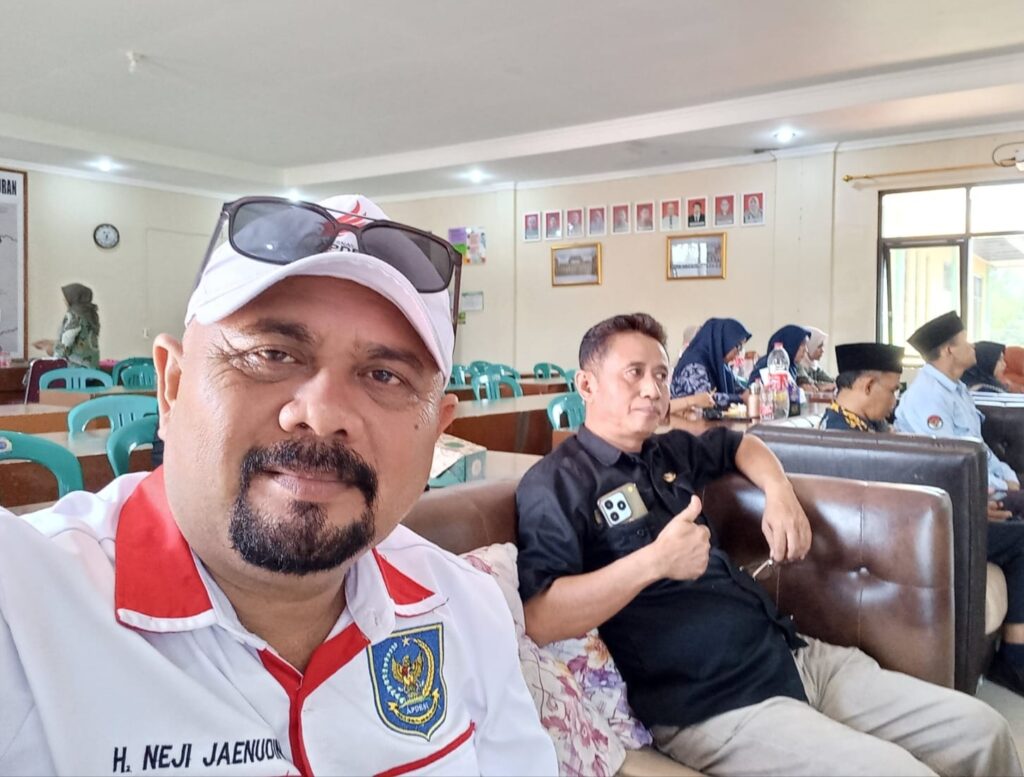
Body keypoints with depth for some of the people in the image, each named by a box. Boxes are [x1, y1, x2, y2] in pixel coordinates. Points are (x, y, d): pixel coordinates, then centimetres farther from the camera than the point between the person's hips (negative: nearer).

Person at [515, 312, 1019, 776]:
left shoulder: (668, 451, 13)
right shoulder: (557, 483, -10)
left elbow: (739, 444, 35)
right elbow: (537, 620, -23)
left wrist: (779, 495, 13)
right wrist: (655, 561, -29)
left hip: (792, 656, 8)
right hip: (713, 709, -8)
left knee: (983, 731, 6)